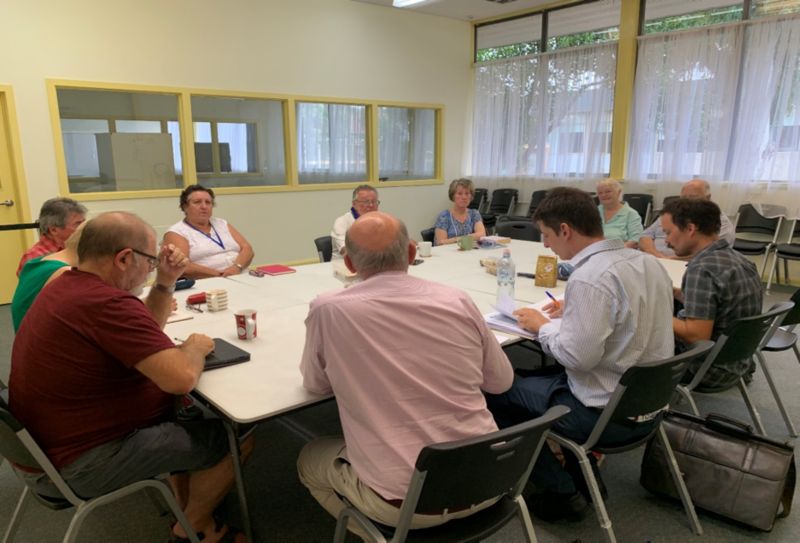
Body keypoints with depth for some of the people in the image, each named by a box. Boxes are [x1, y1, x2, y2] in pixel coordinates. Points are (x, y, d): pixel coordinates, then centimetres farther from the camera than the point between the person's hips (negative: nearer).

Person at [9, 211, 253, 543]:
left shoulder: (68, 287, 5)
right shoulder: (106, 303, -29)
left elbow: (141, 334, 16)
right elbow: (182, 378, -34)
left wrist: (165, 281, 3)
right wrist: (195, 346, -12)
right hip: (85, 460, -11)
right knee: (234, 438, -3)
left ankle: (186, 509, 32)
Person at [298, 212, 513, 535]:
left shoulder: (328, 310, -13)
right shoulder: (458, 301, -5)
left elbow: (315, 384, 6)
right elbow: (502, 381, 9)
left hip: (403, 502, -3)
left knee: (309, 459, 24)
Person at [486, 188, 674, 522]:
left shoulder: (589, 278, -26)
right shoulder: (647, 261, 2)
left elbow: (578, 357, -27)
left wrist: (543, 326, -10)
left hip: (608, 412, -9)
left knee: (498, 392, 6)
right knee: (541, 378, 26)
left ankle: (561, 493, 16)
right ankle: (581, 473, 29)